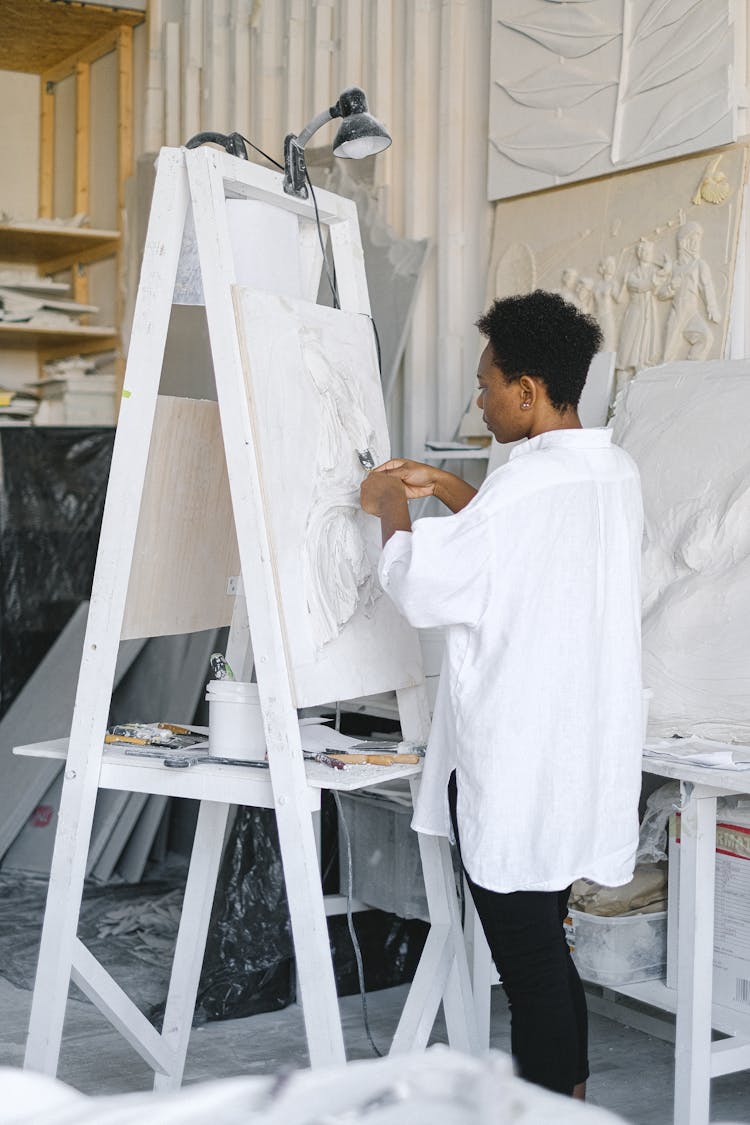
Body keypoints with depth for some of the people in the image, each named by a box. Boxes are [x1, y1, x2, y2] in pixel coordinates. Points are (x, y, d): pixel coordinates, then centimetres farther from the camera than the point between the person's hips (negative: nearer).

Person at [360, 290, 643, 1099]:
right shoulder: (616, 475, 7)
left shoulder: (525, 485, -20)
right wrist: (446, 488, 19)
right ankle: (570, 1096, 29)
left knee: (527, 961, 0)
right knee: (545, 950, 19)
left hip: (512, 772, -9)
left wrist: (394, 513, 3)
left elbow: (420, 587, -14)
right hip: (583, 760, 9)